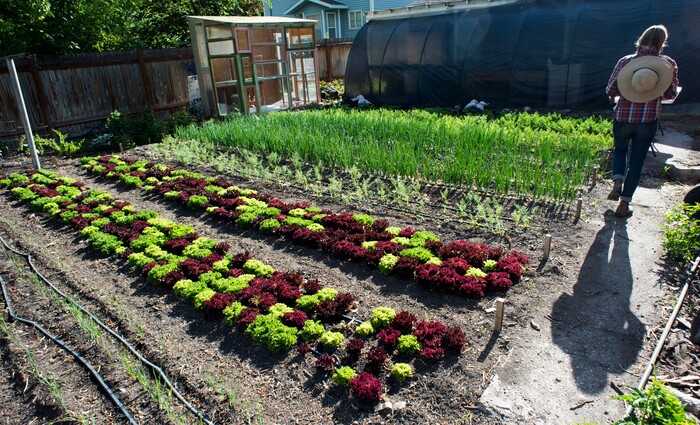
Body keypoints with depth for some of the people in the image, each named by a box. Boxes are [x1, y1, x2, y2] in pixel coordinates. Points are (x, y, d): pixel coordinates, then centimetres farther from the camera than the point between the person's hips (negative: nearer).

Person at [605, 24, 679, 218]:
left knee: (620, 150, 26)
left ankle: (617, 182, 3)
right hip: (648, 121, 0)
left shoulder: (625, 61, -7)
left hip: (623, 118, 0)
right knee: (636, 161, 8)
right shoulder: (668, 64, -5)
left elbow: (610, 90, -8)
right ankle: (624, 204, 9)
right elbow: (671, 94, 0)